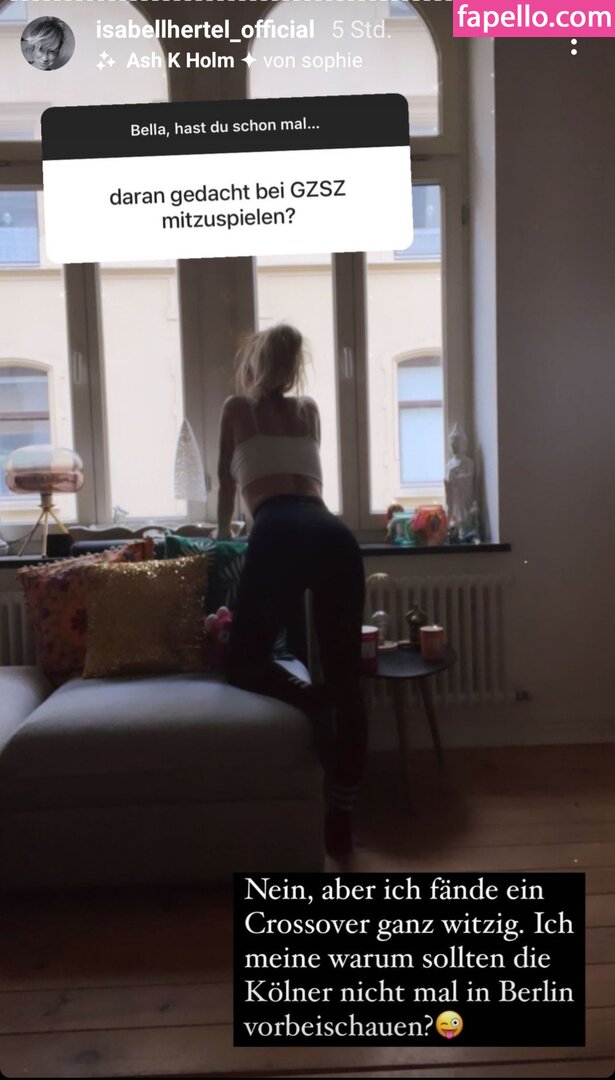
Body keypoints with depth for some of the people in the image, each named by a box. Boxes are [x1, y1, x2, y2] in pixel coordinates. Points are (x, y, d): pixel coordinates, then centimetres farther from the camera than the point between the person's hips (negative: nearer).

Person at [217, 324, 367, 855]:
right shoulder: (309, 410, 32)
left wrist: (223, 531, 52)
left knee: (246, 660, 9)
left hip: (279, 533, -4)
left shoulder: (237, 408, 24)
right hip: (335, 533, 4)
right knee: (346, 675, 5)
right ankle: (342, 819, 7)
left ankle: (315, 703, -20)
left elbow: (228, 483, 35)